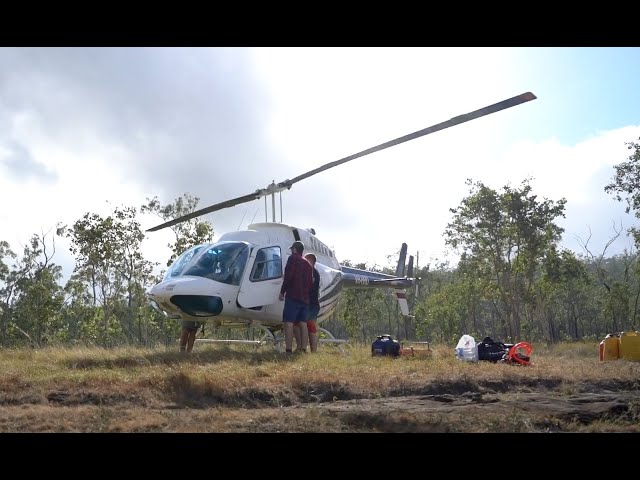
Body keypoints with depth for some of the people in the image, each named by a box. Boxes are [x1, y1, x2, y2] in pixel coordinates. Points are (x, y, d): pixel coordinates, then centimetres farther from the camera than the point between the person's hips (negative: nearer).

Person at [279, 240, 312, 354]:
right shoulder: (308, 264, 22)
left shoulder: (293, 259, 0)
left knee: (289, 322, -11)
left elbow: (288, 276, -10)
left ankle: (289, 350, -19)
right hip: (305, 298, 7)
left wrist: (282, 292, -6)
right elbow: (310, 281, 19)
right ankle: (303, 349, 2)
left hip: (293, 296, -7)